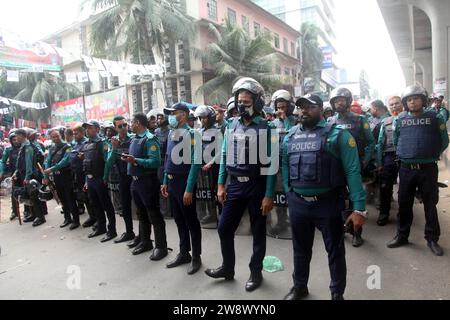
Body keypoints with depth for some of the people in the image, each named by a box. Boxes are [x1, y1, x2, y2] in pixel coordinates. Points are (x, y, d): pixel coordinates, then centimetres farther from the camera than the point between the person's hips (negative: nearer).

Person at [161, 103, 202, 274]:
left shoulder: (190, 133, -14)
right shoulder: (171, 133, 10)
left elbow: (195, 163, -19)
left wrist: (189, 189, -22)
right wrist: (165, 182, 15)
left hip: (184, 182, -8)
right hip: (172, 182, 8)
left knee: (191, 221, 4)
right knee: (179, 220, 16)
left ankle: (196, 257, 19)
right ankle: (184, 253, 31)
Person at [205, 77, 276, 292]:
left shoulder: (266, 128, -9)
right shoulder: (232, 126, 6)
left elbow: (271, 163, -11)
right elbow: (225, 156, 10)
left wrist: (268, 195, -14)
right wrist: (221, 184, 5)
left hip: (257, 187, -5)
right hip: (235, 185, 5)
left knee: (258, 232, 10)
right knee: (224, 228, 10)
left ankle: (256, 273, 28)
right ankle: (227, 268, 30)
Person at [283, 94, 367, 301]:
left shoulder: (337, 134, -7)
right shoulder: (290, 137, 6)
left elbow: (352, 171, -11)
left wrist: (359, 208, -15)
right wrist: (289, 196, 7)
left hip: (328, 203, -4)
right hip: (297, 203, 4)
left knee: (335, 251, 12)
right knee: (301, 249, 20)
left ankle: (337, 293, 33)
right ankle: (299, 287, 41)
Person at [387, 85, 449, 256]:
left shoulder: (435, 117, -2)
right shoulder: (400, 119, 3)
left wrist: (430, 155, 8)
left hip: (428, 168, -2)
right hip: (406, 168, 2)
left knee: (430, 204, 7)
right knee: (404, 204, 10)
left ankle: (432, 239, 21)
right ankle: (402, 236, 23)